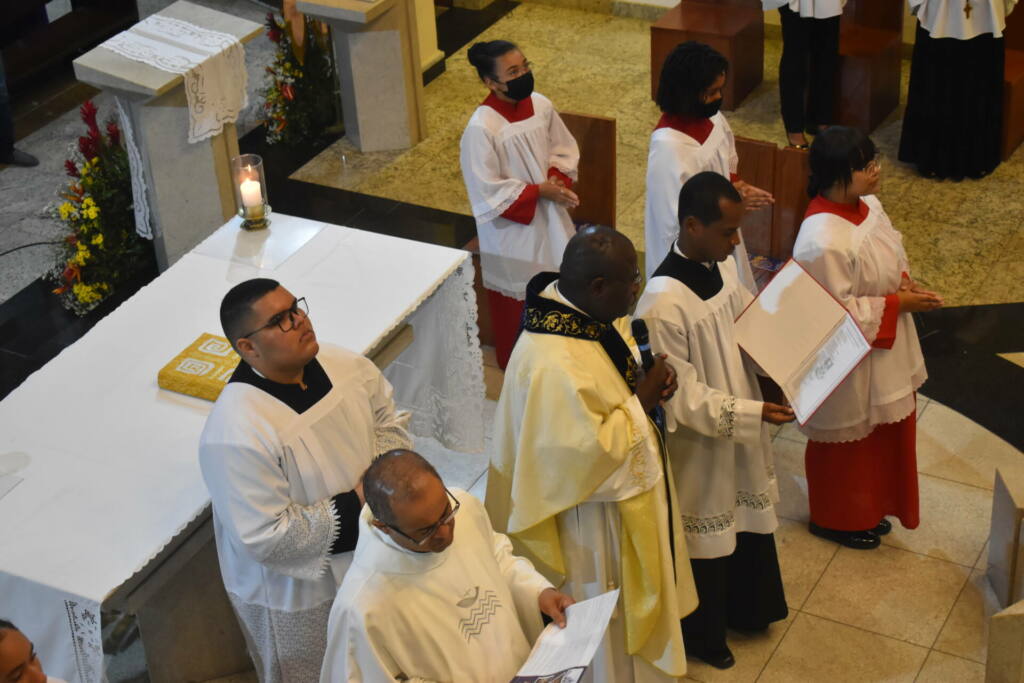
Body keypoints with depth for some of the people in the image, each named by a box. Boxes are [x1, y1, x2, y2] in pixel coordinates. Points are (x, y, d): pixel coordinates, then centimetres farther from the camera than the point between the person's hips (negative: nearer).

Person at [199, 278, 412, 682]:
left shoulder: (345, 367, -13)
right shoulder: (237, 436, -35)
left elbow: (387, 420, 5)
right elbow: (265, 539, -32)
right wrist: (356, 508, -26)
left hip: (365, 557, 7)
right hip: (296, 595, -6)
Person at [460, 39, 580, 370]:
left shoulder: (541, 105, -7)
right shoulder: (481, 129, -25)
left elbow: (565, 148, 7)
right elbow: (488, 192, -22)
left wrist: (556, 180, -13)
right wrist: (538, 191, -21)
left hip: (549, 217, 6)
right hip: (511, 229, -6)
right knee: (517, 295, 13)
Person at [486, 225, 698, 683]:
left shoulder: (593, 309, -9)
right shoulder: (553, 364, -38)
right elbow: (586, 455, -32)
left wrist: (651, 382, -9)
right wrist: (640, 402, -23)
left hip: (629, 486, 10)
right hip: (590, 522, -10)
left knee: (633, 605, 32)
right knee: (604, 629, 16)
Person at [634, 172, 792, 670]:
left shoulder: (722, 264, -7)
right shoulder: (663, 303, -33)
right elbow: (681, 398, -28)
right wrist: (751, 412, -30)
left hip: (739, 429, 8)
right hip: (699, 446, -8)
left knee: (746, 526, 26)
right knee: (705, 539, 15)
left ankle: (742, 610, 51)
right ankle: (701, 636, 39)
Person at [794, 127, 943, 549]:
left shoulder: (867, 204, -6)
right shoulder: (823, 241, -34)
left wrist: (905, 282, -8)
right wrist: (896, 303, -22)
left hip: (884, 351, 9)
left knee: (881, 435, 25)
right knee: (847, 442, 14)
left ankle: (867, 510, 47)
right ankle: (834, 519, 38)